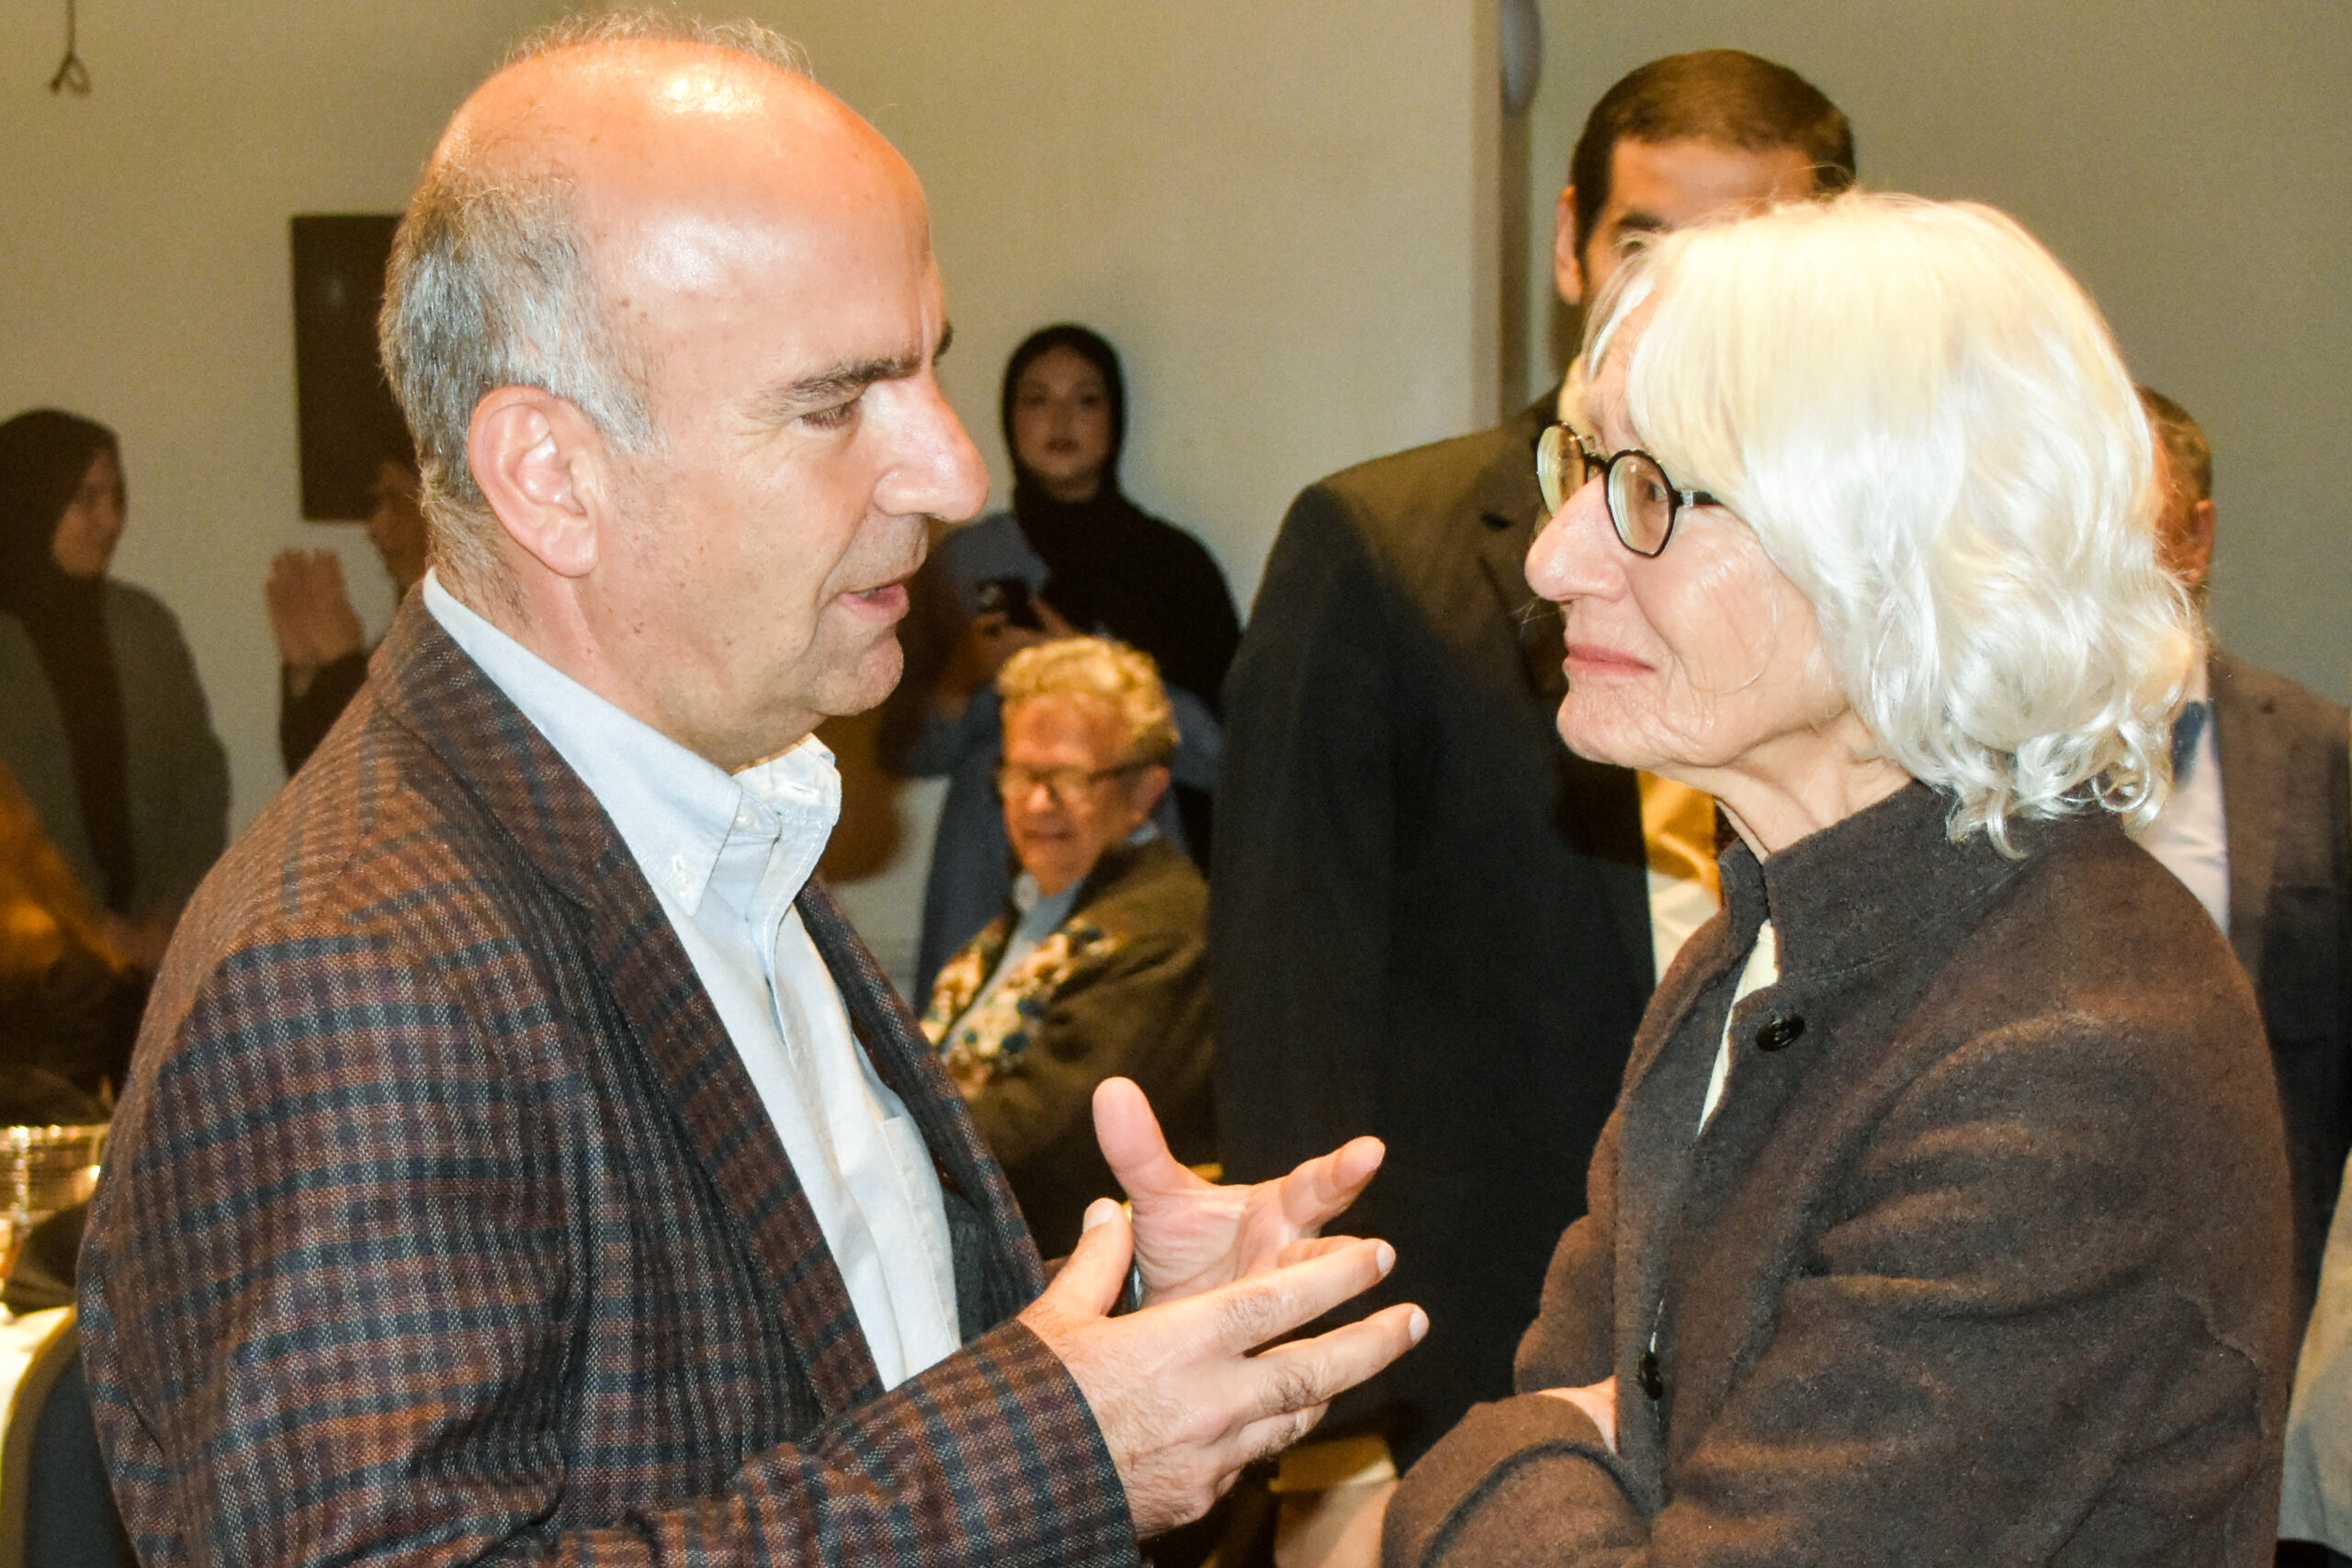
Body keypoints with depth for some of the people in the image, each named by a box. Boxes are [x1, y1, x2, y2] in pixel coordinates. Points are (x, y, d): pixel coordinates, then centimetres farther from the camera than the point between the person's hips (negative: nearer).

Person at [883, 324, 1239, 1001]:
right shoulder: (961, 562, 9)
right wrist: (961, 680, -8)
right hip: (988, 889, 1)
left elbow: (1217, 753, -3)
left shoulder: (1171, 563, 3)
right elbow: (904, 753, 10)